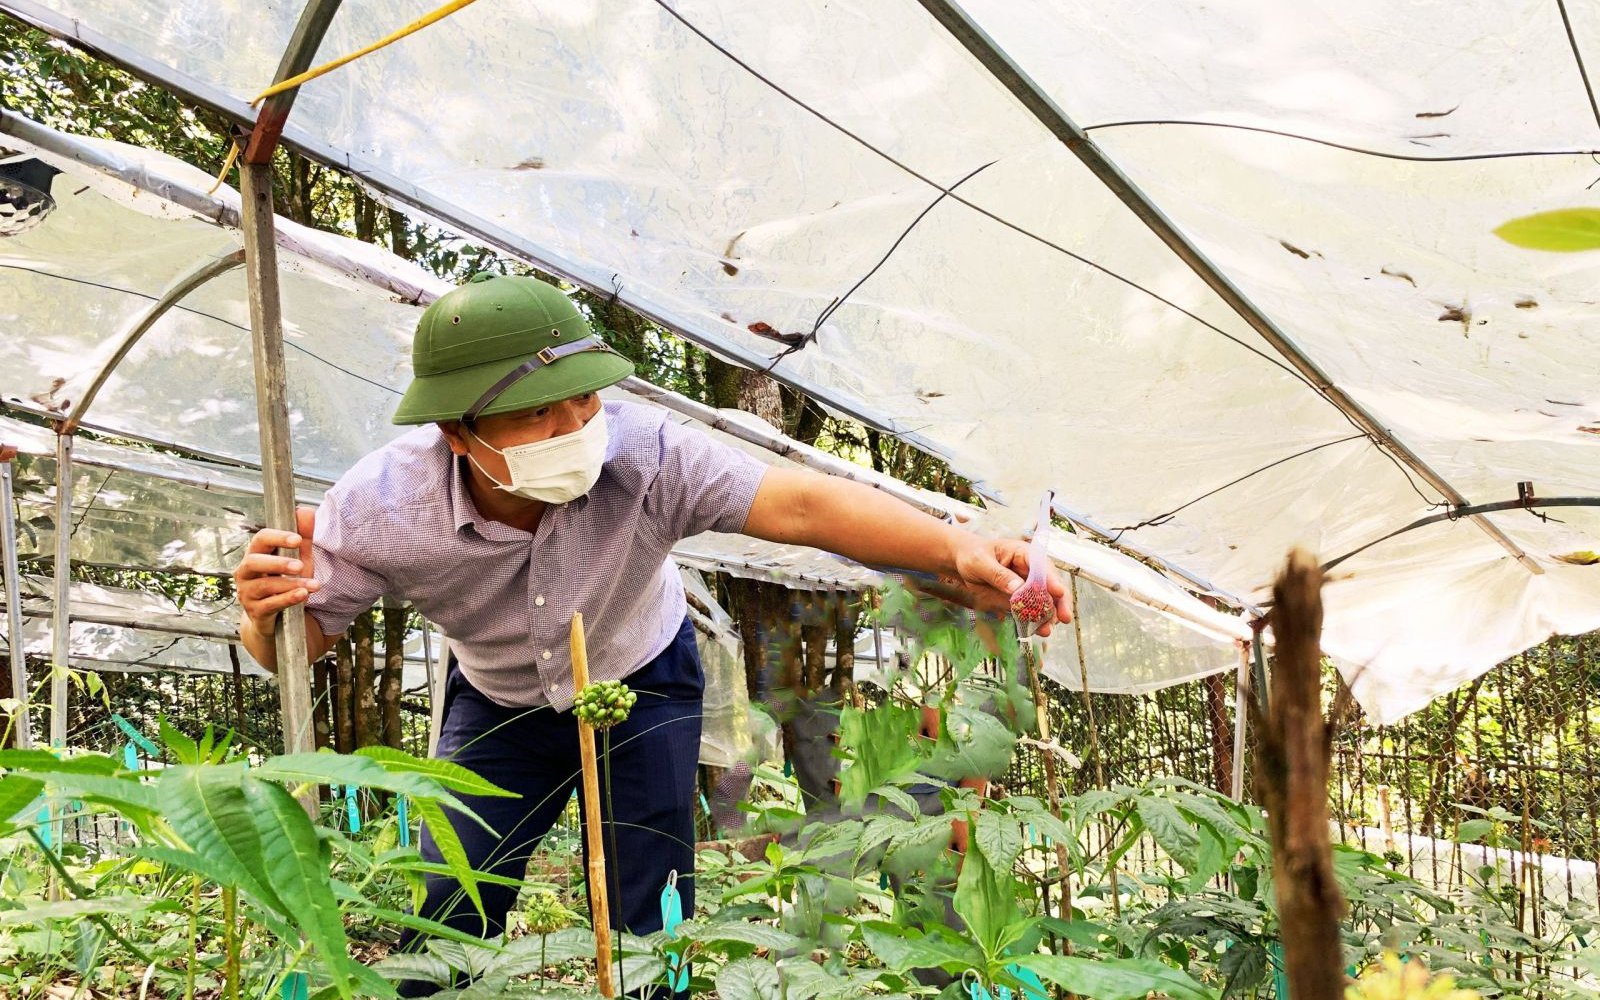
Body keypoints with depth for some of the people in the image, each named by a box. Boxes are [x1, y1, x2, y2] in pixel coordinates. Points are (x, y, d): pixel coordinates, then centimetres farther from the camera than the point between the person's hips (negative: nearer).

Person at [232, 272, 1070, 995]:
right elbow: (304, 639, -18)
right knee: (441, 928, 1)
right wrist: (267, 614, -43)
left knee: (649, 927, 0)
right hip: (498, 704, 1)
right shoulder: (376, 509, -33)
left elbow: (799, 504, -44)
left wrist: (957, 551, -57)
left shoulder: (640, 451, -37)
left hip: (641, 685, 0)